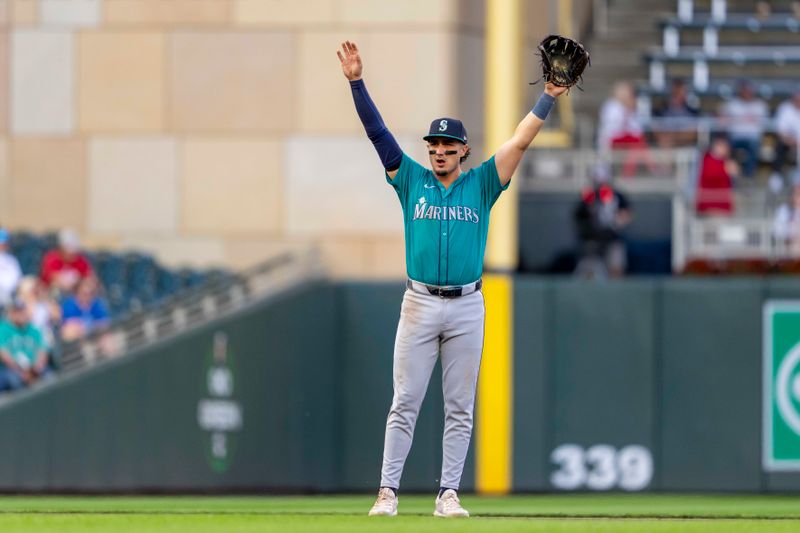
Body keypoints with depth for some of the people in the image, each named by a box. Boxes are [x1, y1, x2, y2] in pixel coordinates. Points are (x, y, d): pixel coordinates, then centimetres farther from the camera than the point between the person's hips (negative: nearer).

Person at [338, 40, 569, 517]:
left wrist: (549, 97, -7)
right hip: (419, 304, 0)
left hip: (467, 306, 0)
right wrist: (357, 82, -5)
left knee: (460, 408, 2)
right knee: (405, 404, -2)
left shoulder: (481, 185, 8)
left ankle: (449, 495, 5)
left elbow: (521, 141, 2)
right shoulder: (412, 180, 9)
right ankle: (388, 492, -2)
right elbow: (377, 132, 4)